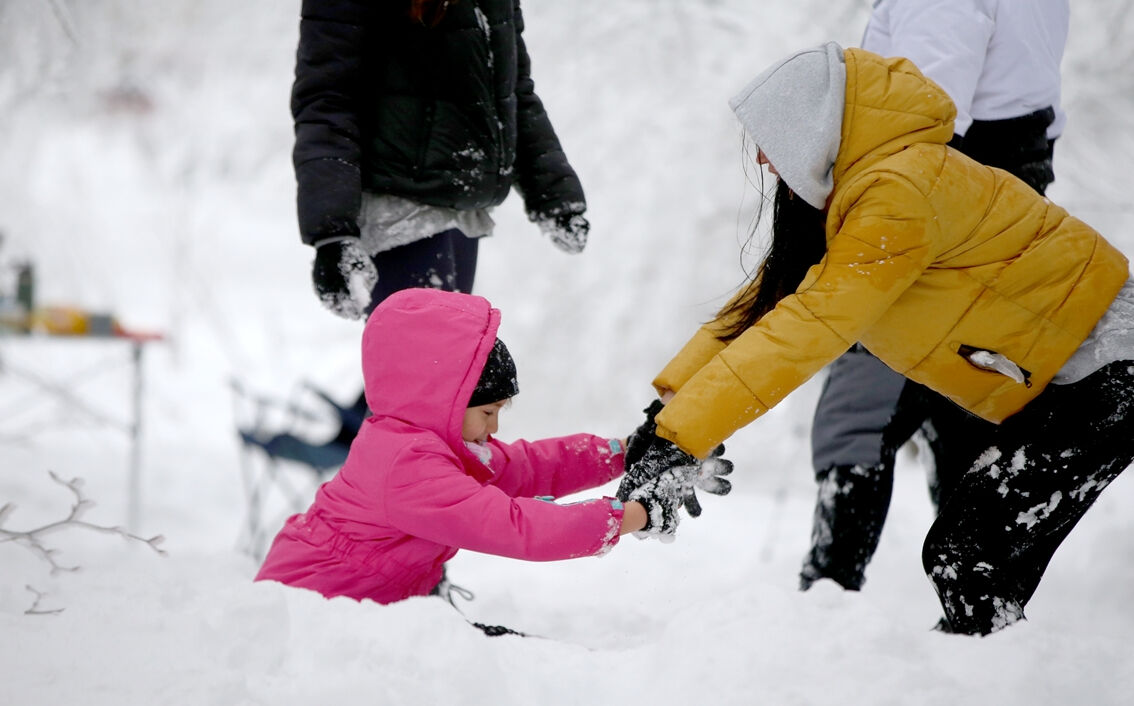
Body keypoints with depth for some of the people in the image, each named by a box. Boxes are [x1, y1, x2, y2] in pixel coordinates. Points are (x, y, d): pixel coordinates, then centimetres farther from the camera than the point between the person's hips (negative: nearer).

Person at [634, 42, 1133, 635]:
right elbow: (766, 297, 5)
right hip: (1054, 373, 10)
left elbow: (810, 326, -31)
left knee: (964, 559, -14)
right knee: (957, 553, 9)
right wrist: (672, 402, -6)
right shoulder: (850, 195, 5)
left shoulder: (903, 193, -27)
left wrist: (683, 433, -31)